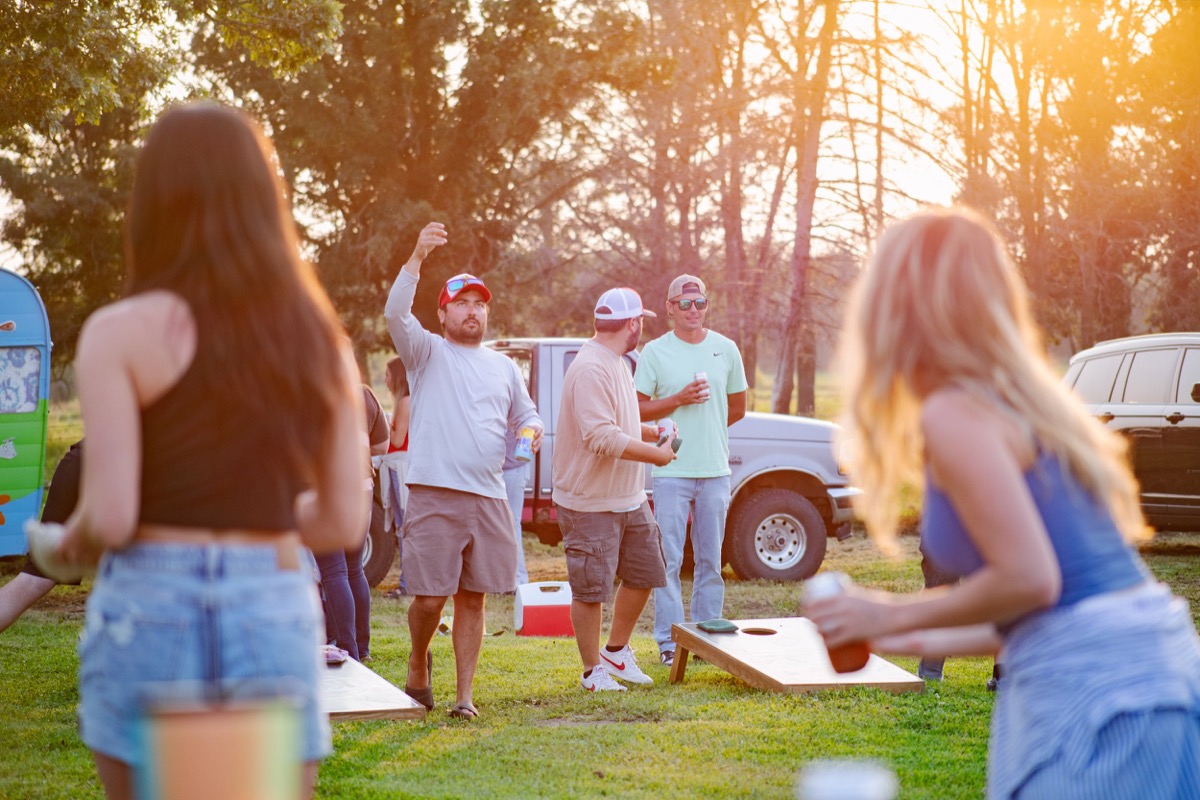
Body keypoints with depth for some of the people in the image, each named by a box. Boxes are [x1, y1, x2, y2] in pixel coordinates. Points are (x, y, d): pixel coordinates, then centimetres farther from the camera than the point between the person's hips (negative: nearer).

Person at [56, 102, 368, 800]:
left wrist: (70, 543, 11)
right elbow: (345, 522, 6)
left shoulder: (121, 334, -5)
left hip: (150, 610, -3)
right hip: (278, 614, 3)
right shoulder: (322, 341, 7)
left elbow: (109, 517, -11)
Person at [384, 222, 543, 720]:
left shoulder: (504, 367, 20)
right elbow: (395, 313, -12)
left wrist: (531, 431, 2)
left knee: (472, 599, 4)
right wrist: (419, 256, -22)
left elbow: (526, 415, 28)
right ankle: (418, 663, 24)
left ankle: (465, 694, 10)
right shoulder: (427, 352, 5)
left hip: (488, 497, 4)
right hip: (433, 496, -4)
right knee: (429, 597, -6)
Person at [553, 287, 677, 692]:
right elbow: (602, 438, -28)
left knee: (644, 575, 15)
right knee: (590, 590, 0)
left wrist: (653, 433, 11)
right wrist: (656, 454, -20)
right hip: (590, 502, -10)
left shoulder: (617, 363, 13)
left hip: (629, 498, 10)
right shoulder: (590, 369, -21)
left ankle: (616, 652, 31)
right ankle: (593, 671, 12)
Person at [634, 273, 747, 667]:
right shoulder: (655, 352, 1)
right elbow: (638, 410, -2)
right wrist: (680, 400, -14)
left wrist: (705, 428, 12)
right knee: (668, 559, -3)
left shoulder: (726, 350, 9)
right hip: (671, 470, -3)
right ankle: (669, 640, 2)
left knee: (711, 558, 8)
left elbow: (737, 408, 18)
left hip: (715, 470, 3)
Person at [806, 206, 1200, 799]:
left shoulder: (953, 415, -10)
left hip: (1091, 694, -9)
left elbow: (1028, 578, -17)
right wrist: (930, 643, 28)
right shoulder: (1027, 404, 17)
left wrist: (893, 617, -4)